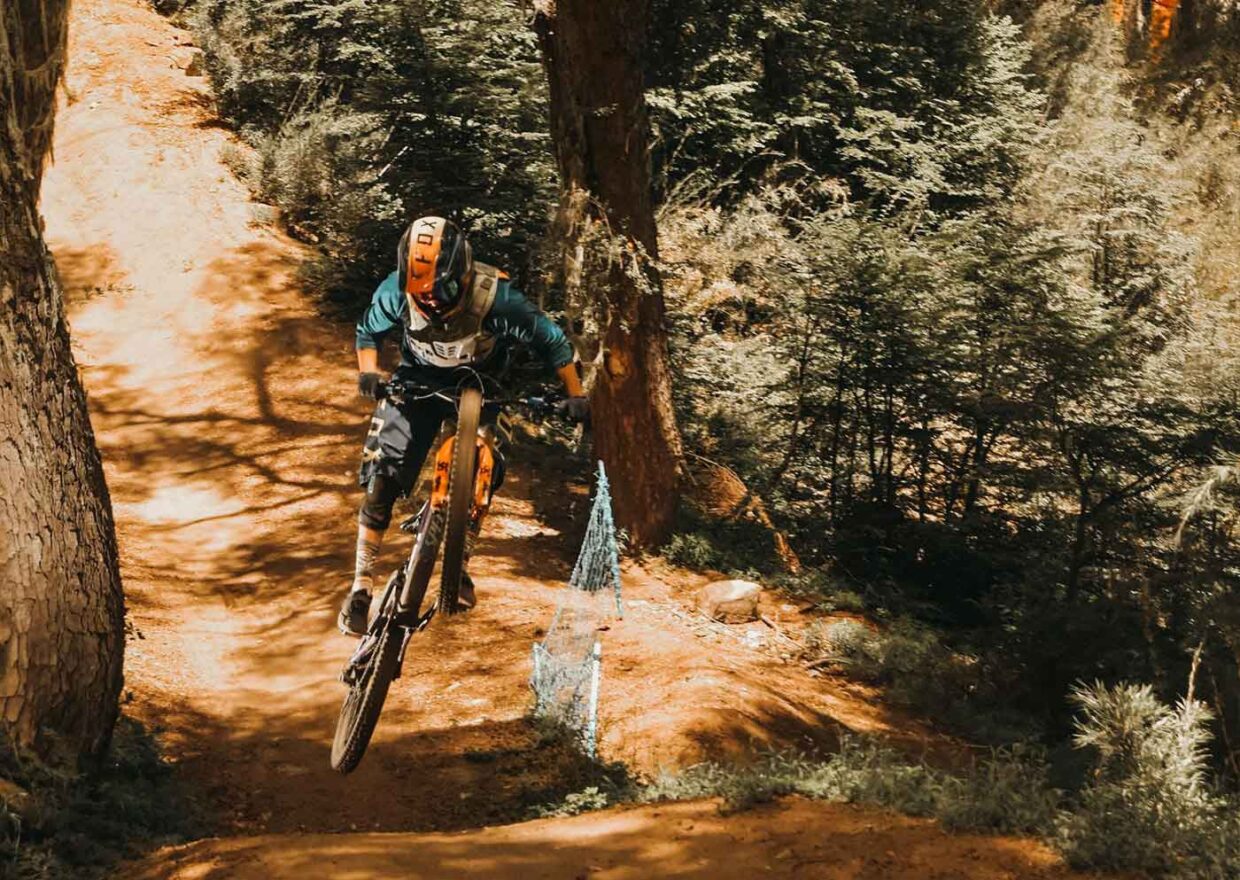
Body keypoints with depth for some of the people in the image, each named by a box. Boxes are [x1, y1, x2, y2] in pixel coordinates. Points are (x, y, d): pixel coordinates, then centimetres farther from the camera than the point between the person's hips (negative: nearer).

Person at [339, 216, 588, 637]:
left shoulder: (494, 295, -33)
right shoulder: (397, 290, -27)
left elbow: (551, 340, -19)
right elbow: (368, 331, -5)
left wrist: (575, 395, -21)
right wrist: (368, 372, -23)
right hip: (418, 380, 0)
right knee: (382, 478, -12)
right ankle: (361, 587, -7)